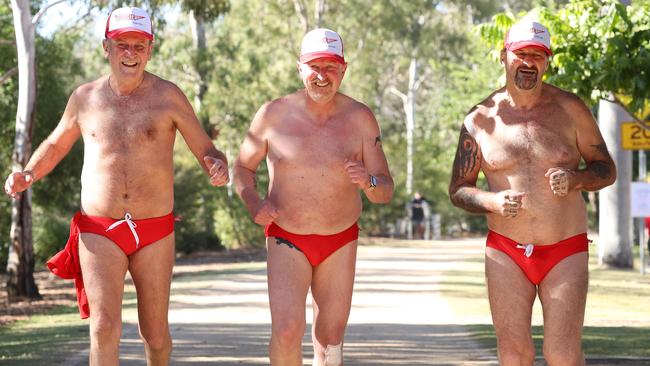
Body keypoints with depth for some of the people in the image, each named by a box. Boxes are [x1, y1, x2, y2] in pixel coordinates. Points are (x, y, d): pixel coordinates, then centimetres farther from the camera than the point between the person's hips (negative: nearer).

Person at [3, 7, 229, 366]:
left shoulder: (167, 96, -1)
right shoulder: (85, 97, 5)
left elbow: (207, 151, 2)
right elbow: (56, 144, 21)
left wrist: (218, 167, -22)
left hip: (155, 232, 0)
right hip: (99, 232, 0)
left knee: (155, 332, 10)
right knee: (104, 327, -16)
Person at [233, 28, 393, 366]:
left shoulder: (360, 119, -5)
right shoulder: (273, 115, -7)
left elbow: (386, 192, -2)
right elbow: (242, 167, 7)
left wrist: (368, 182, -26)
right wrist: (253, 203, -13)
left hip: (340, 243, 2)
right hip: (287, 240, -2)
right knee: (286, 332, -18)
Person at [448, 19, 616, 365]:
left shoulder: (569, 109, 2)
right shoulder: (481, 119, 2)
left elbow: (607, 170, 8)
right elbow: (458, 190, 6)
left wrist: (575, 179, -14)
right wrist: (491, 202, -15)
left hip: (566, 250, -1)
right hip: (506, 251, 1)